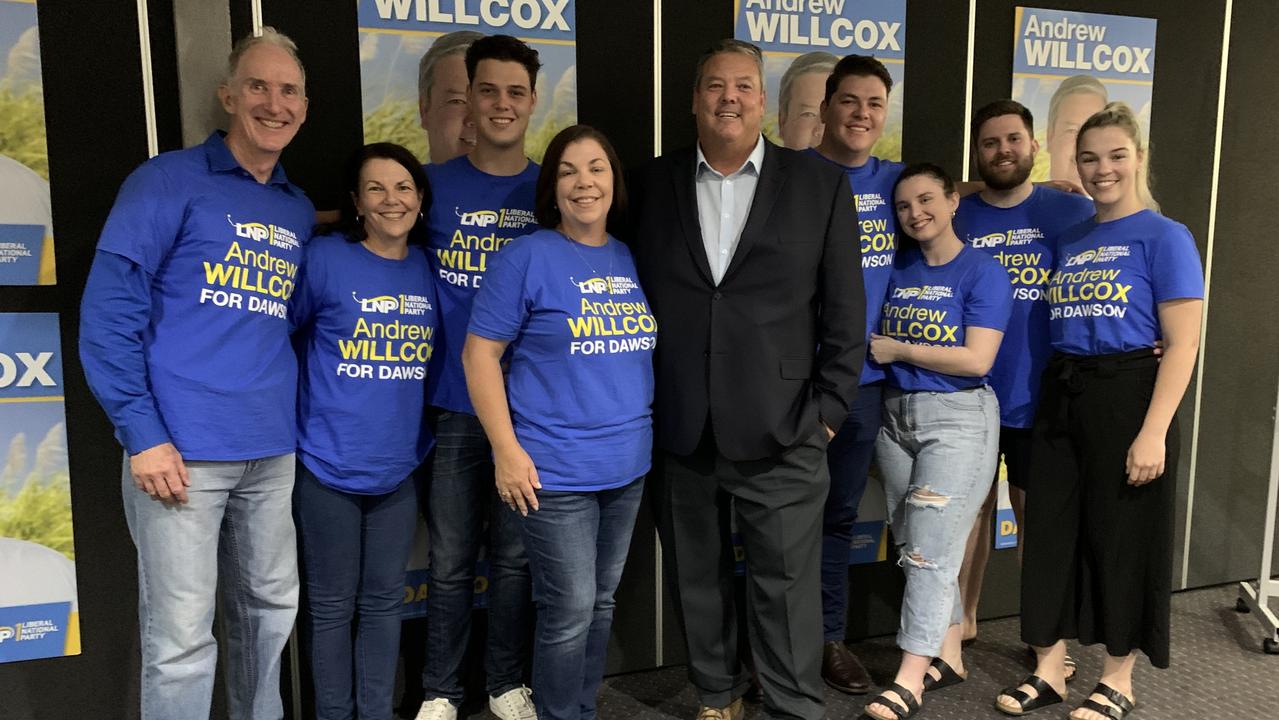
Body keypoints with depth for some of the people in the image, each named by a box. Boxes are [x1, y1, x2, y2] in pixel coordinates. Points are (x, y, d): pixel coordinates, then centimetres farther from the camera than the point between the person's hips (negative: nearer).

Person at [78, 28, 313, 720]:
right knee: (181, 639, 0)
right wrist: (143, 435, -13)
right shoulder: (167, 181, -3)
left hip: (273, 453, 6)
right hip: (181, 452, -5)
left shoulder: (300, 211, 14)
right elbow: (108, 313, -8)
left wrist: (298, 419, 11)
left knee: (271, 609, 17)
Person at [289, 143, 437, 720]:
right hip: (328, 467, -4)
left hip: (398, 468, 4)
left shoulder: (427, 266, 4)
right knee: (332, 605, 10)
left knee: (384, 601, 14)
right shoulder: (324, 256, -9)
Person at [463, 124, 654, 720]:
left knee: (602, 602, 17)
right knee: (569, 612, 0)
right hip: (556, 469, -6)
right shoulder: (526, 257, -9)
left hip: (628, 465, 6)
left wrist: (655, 431, 12)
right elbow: (479, 354, -10)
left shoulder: (634, 261, 8)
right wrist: (507, 450, -14)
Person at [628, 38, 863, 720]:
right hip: (678, 433, 2)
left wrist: (826, 409, -3)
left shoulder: (820, 184, 1)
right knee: (697, 579, 16)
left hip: (781, 433, -2)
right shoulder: (653, 184, 5)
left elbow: (844, 309, 1)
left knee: (787, 585, 4)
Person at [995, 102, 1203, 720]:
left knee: (1122, 537, 6)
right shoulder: (1069, 239, 12)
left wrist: (1153, 432, -17)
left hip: (1127, 397, -5)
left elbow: (1182, 344, -11)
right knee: (1050, 531, 9)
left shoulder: (1164, 237, -5)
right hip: (1060, 397, 6)